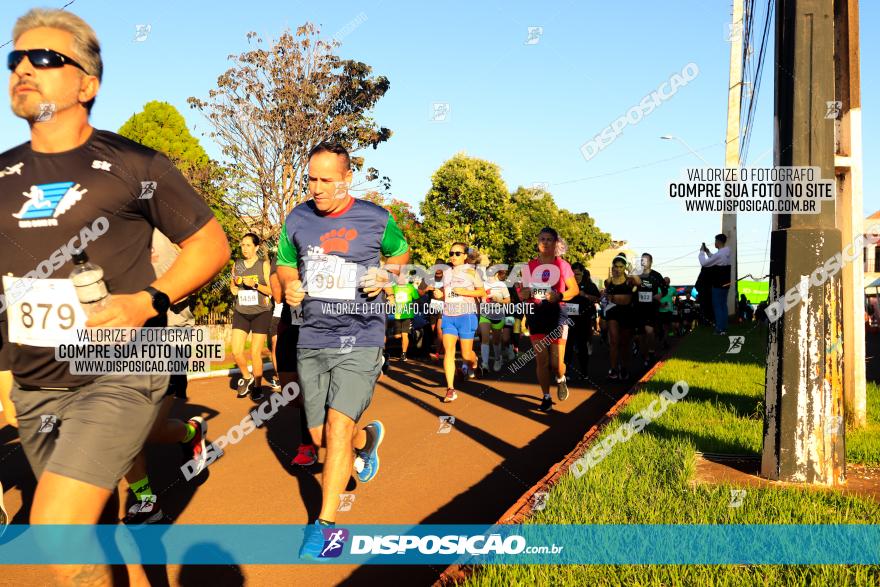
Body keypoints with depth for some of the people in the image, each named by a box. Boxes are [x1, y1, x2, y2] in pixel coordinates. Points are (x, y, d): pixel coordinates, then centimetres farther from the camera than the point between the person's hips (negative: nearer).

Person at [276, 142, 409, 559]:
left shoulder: (376, 219, -4)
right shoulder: (297, 219, 3)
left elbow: (400, 252, 14)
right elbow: (285, 264, 18)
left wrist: (385, 274, -7)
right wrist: (289, 284, -5)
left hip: (360, 340, -4)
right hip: (312, 340, 4)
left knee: (338, 425, -16)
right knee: (320, 436, 10)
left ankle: (325, 522, -1)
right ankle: (368, 438, 45)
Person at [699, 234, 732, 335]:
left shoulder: (718, 254, -21)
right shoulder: (727, 253, 7)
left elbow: (704, 263, -16)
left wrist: (702, 252, -4)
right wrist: (708, 252, 14)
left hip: (718, 285, -9)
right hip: (725, 284, 9)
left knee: (717, 306, -1)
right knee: (723, 305, 13)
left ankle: (720, 329, 0)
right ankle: (724, 327, 17)